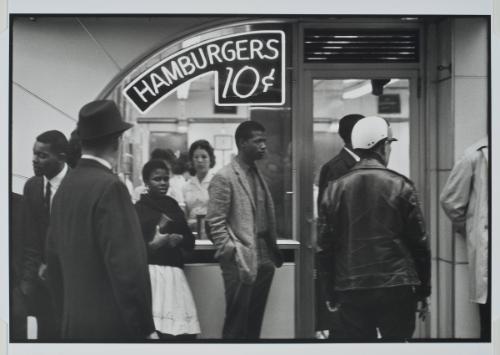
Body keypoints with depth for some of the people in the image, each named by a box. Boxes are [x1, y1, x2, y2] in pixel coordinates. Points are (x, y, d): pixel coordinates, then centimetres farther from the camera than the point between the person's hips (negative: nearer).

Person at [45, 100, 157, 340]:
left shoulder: (66, 186, 7)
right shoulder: (109, 187, -17)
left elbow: (54, 258, 13)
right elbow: (126, 265, -21)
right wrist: (145, 328, -15)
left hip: (74, 324, 8)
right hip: (112, 326, -8)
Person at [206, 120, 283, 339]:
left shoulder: (257, 174, 14)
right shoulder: (224, 178, -10)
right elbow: (215, 223, -13)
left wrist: (273, 251, 11)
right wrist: (232, 253, -18)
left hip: (263, 261, 7)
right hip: (240, 262, -7)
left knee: (255, 323, 14)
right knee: (236, 327, 1)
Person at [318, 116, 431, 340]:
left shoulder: (335, 189, 3)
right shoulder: (400, 186, -4)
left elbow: (326, 244, 5)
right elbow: (419, 243, -2)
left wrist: (331, 293, 16)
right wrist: (424, 291, 6)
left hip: (350, 290, 2)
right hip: (396, 288, -2)